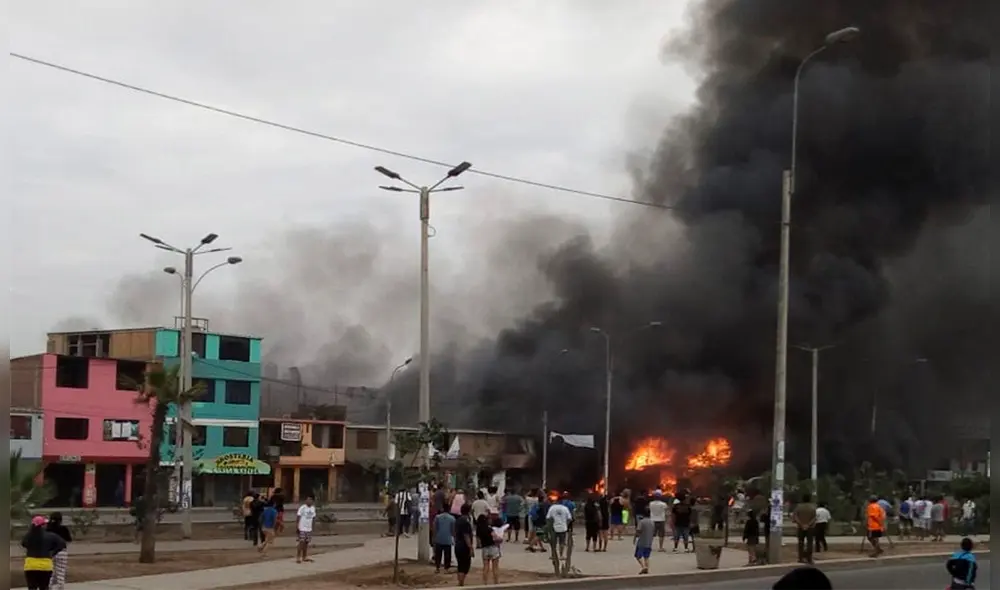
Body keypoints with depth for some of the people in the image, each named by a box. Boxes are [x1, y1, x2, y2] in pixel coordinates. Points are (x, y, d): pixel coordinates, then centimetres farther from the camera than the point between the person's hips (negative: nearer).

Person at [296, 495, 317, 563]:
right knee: (301, 542, -7)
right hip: (302, 529, -6)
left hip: (309, 529, 6)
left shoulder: (313, 508, 8)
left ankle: (304, 557, 17)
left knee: (306, 543, 8)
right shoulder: (302, 508, -10)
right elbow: (297, 518, -9)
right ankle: (298, 557, -2)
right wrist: (296, 528, -12)